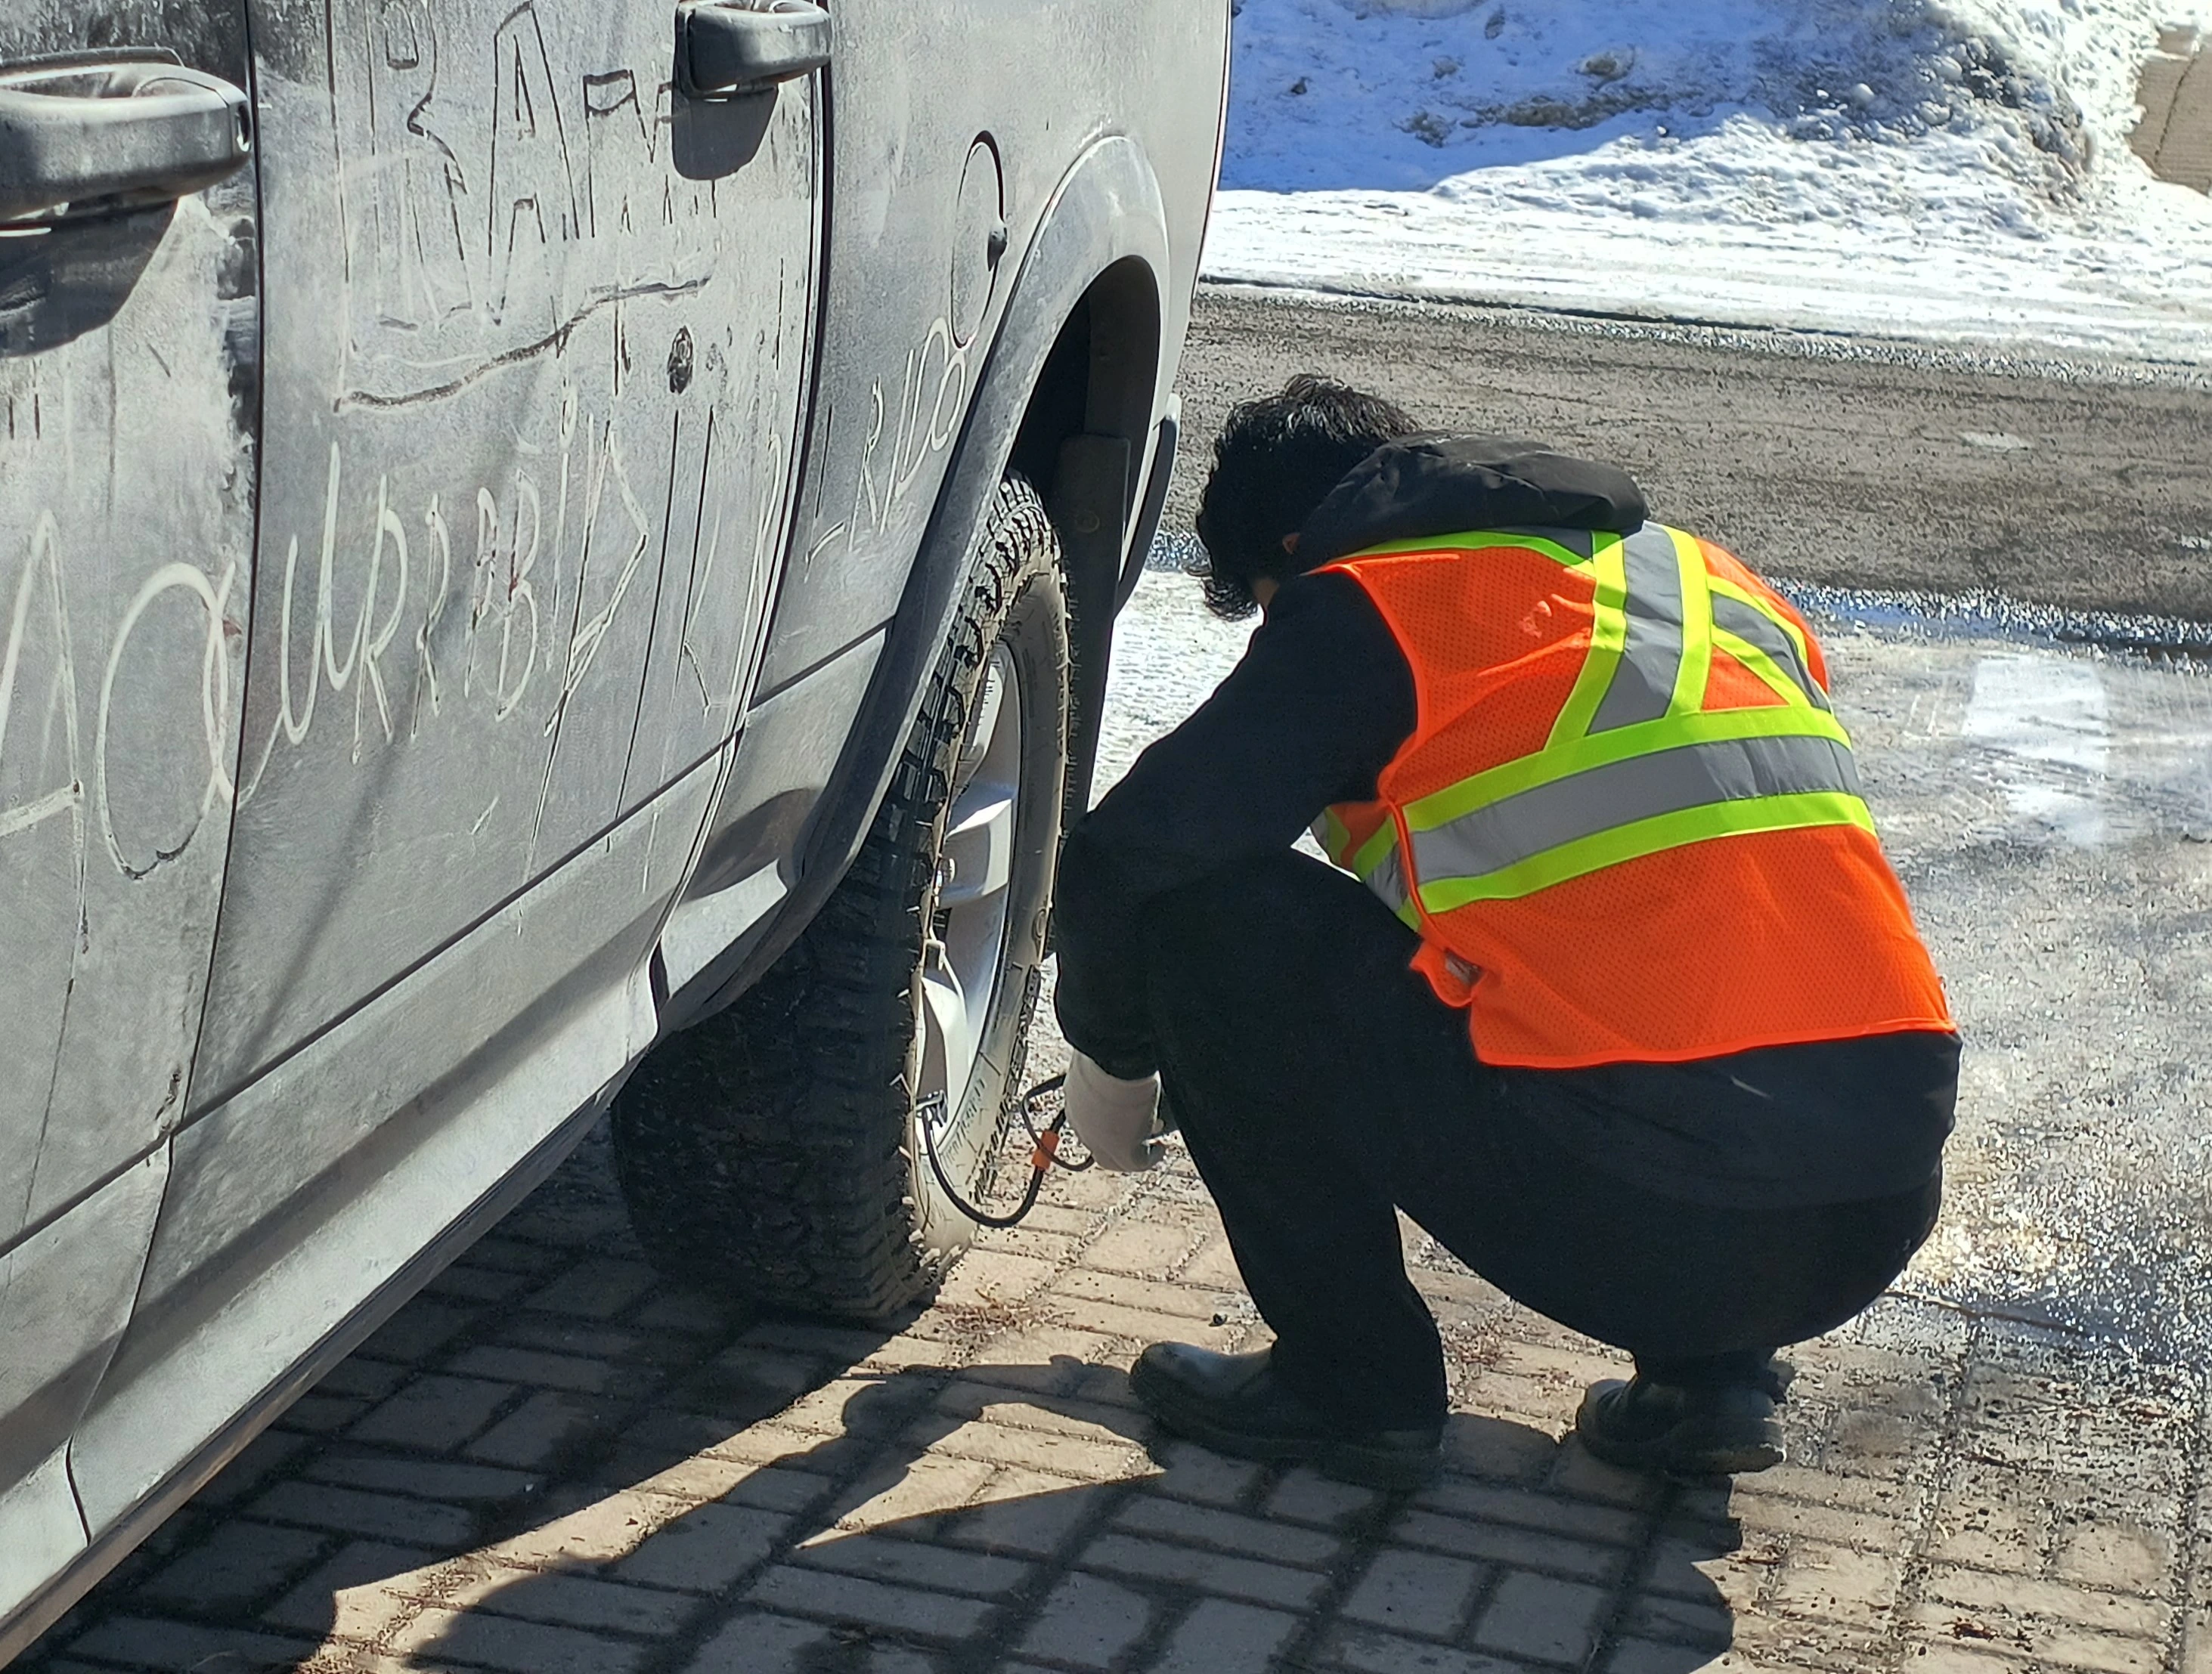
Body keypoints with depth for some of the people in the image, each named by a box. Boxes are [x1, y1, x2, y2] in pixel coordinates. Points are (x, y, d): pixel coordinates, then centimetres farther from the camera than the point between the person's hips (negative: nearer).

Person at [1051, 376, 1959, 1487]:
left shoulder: (1371, 603, 4)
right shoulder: (1700, 576, 25)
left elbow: (1126, 857, 0)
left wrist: (1112, 1060, 21)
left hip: (1645, 1209, -7)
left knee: (1209, 905, 5)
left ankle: (1351, 1381, 11)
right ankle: (1709, 1370, 19)